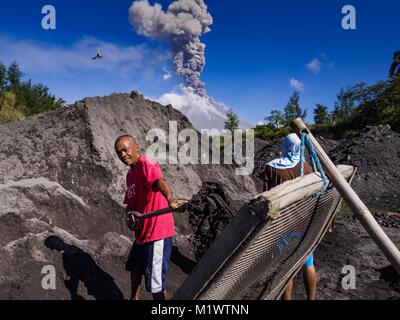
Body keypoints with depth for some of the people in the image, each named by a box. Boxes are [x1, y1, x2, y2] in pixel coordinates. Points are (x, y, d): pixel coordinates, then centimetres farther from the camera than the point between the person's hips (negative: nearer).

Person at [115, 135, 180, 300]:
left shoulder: (146, 165, -17)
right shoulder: (130, 174, 12)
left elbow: (159, 181, -38)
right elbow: (130, 202, 13)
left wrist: (169, 199, -59)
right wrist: (130, 217, -9)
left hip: (157, 232, -10)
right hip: (142, 231, 10)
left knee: (155, 282, -1)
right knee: (134, 267, 31)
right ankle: (135, 298, 55)